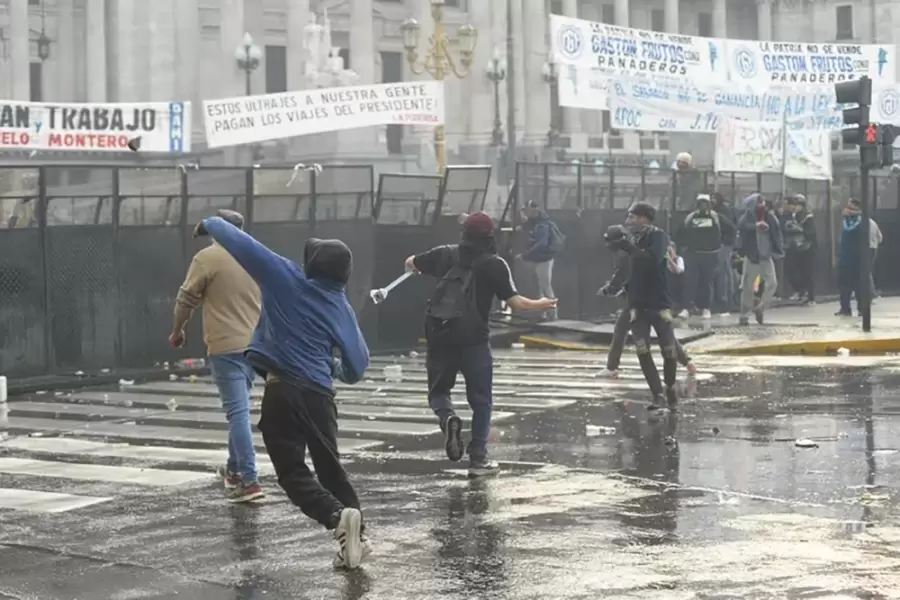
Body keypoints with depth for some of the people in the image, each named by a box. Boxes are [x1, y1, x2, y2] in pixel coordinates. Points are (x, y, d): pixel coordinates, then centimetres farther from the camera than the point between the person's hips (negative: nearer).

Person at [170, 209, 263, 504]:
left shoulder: (208, 257, -8)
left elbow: (186, 298, -4)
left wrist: (177, 330, 12)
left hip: (227, 346, -6)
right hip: (255, 343, 6)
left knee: (238, 412, -9)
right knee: (239, 408, 21)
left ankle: (249, 480, -15)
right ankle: (234, 469, 31)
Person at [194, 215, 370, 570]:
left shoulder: (286, 280, -3)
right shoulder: (341, 307, 9)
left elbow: (242, 244, 0)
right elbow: (357, 365, 11)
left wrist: (211, 224, 18)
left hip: (283, 391, -4)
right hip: (319, 394, 4)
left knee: (293, 472, -1)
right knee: (329, 467, 19)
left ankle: (338, 517, -24)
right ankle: (355, 534, 16)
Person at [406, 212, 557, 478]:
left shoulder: (446, 254, 7)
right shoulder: (494, 264, -3)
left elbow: (411, 264, 22)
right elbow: (514, 301, -10)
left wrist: (414, 262, 46)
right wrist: (540, 305, 8)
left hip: (438, 334, 3)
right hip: (473, 338, -3)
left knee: (438, 390, 19)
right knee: (481, 400, 10)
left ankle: (447, 417, -14)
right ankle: (478, 458, 7)